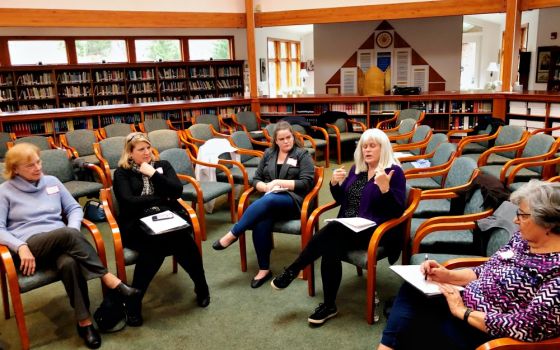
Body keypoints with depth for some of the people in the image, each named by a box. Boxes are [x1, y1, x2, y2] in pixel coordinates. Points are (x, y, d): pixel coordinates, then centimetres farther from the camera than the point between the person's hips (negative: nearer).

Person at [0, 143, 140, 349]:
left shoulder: (52, 182, 16)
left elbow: (74, 208, 15)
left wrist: (73, 230, -7)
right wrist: (21, 247, -19)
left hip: (60, 242, 3)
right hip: (29, 247, -3)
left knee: (69, 263, -37)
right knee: (67, 234, -36)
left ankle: (84, 321, -30)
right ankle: (111, 281, -35)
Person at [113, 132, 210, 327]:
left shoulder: (162, 165, 20)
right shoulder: (122, 173, 13)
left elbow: (177, 191, 6)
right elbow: (128, 201, -3)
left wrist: (153, 174, 1)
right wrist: (161, 198, -1)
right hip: (138, 223, -2)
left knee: (180, 238, -35)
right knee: (155, 242, -38)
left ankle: (201, 287, -13)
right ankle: (133, 303, -23)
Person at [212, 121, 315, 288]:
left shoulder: (302, 155, 4)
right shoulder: (268, 153, 17)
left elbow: (306, 183, -7)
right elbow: (256, 179, 16)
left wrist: (279, 182, -12)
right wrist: (266, 186, -7)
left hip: (293, 200, -3)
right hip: (270, 200, 3)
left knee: (267, 200, -37)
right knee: (261, 222, -32)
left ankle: (233, 234, -28)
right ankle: (264, 269, -22)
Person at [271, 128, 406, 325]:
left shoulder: (394, 172, -4)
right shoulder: (357, 168, 15)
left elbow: (397, 211, -11)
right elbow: (342, 201, 19)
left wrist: (385, 188, -27)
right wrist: (335, 183, -1)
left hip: (373, 230, -6)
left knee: (331, 232, -30)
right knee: (330, 247, -28)